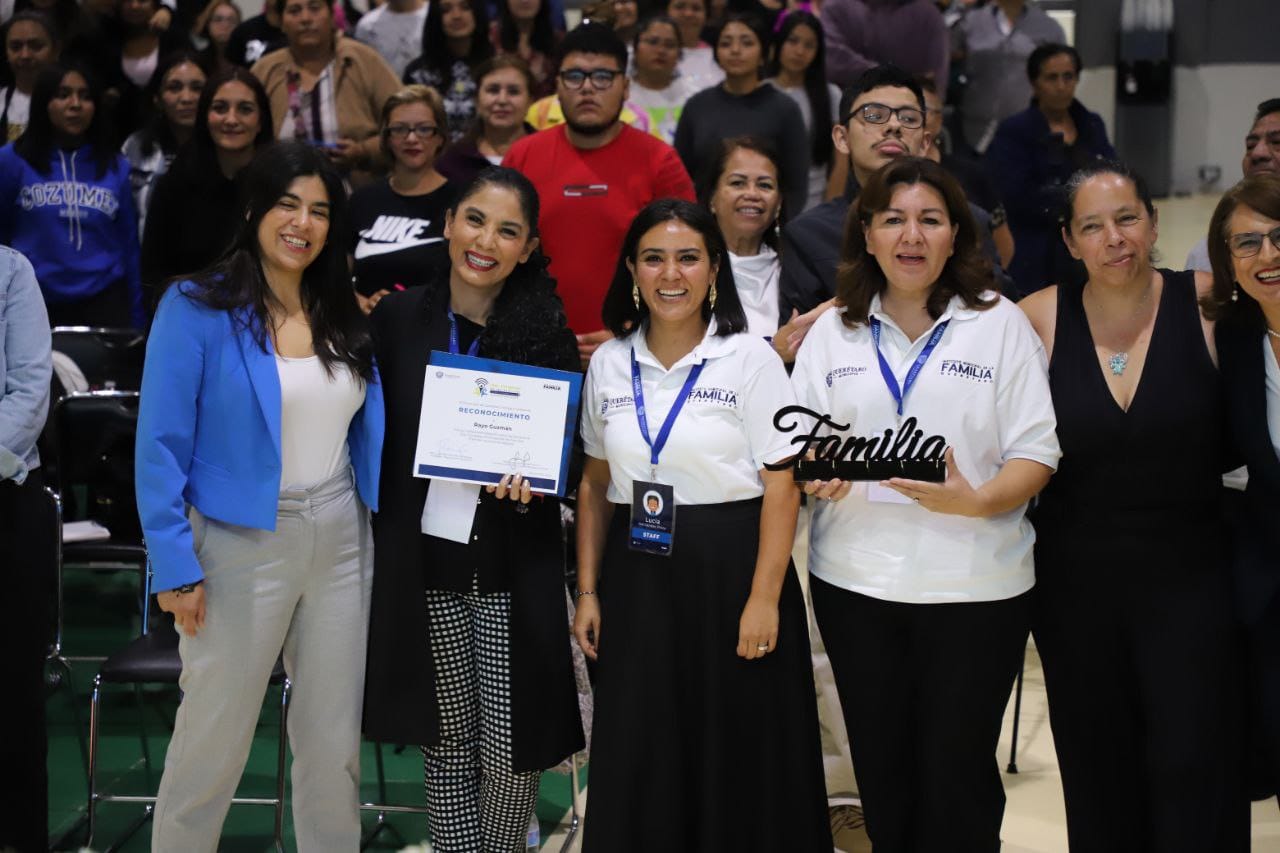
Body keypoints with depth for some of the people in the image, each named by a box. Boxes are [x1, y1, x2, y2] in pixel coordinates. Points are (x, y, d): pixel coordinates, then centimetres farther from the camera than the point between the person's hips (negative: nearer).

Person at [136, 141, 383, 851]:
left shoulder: (347, 317, 7)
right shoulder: (196, 309, -8)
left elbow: (369, 432, 12)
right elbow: (161, 444, -10)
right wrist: (174, 566, -13)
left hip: (341, 544, 5)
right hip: (241, 546, -4)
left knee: (334, 739, 12)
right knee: (212, 740, 4)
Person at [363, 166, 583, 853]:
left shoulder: (547, 332, -2)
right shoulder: (397, 318, 1)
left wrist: (533, 483, -16)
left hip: (514, 568, -1)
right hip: (423, 564, 1)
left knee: (512, 746, 1)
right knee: (447, 743, 9)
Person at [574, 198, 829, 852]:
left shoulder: (749, 359, -5)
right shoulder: (608, 364, 7)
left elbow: (783, 485, -8)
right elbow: (596, 484, 13)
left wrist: (764, 599, -14)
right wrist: (588, 591, 7)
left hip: (730, 572, -3)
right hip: (638, 577, 3)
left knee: (740, 758, 3)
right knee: (637, 760, 7)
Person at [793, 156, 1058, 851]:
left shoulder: (1001, 325, 2)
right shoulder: (833, 330, 10)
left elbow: (1036, 451, -3)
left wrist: (977, 500, -21)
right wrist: (816, 476, -13)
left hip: (975, 583, -2)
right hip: (856, 580, 3)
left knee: (957, 777, 2)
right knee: (881, 770, 10)